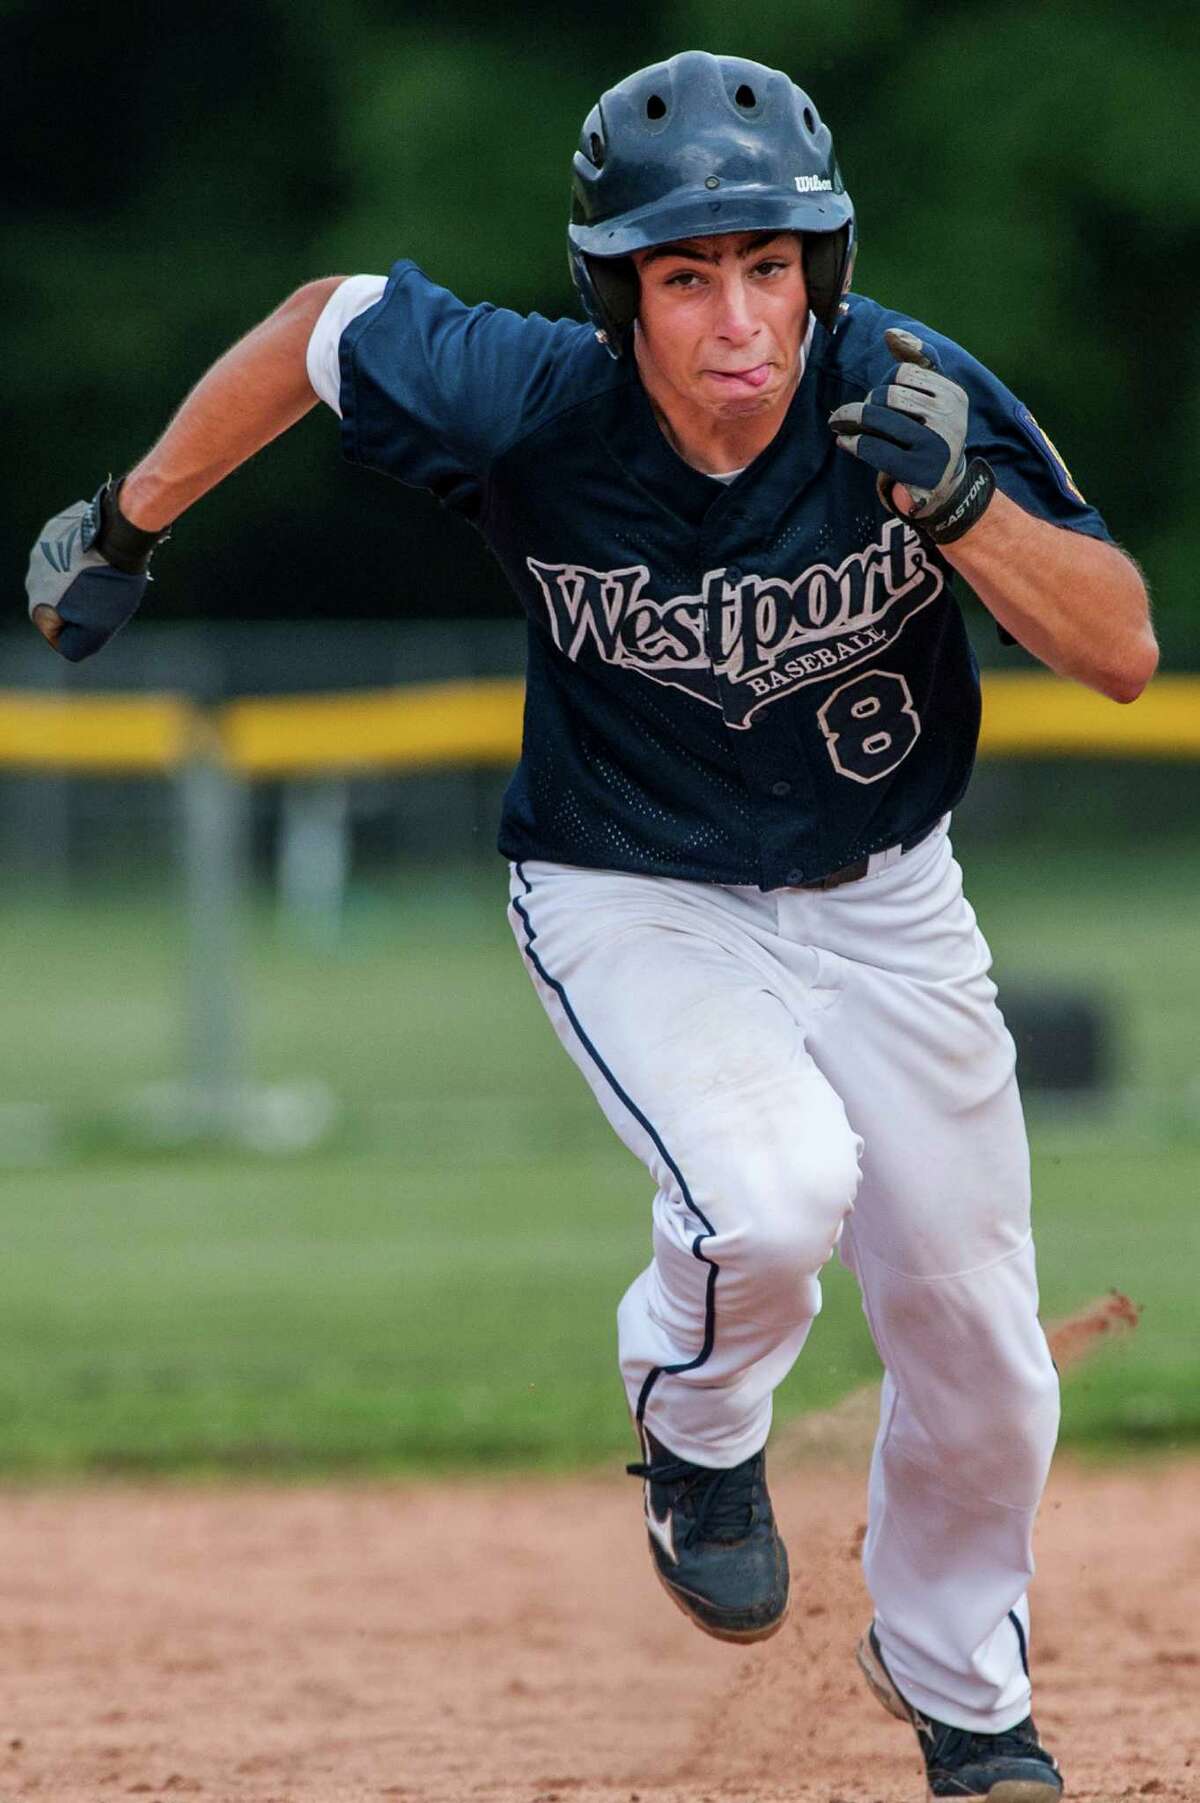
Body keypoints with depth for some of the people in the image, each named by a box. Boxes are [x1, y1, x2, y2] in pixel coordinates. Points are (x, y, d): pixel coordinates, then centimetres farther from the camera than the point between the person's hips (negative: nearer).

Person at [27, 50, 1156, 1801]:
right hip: (636, 907, -2)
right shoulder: (531, 407, -26)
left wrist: (961, 503, -38)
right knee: (771, 1195, -31)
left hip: (881, 901, 2)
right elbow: (323, 322, -6)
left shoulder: (913, 395, -23)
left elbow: (1124, 652, -21)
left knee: (979, 1348, 7)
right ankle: (697, 1429, 5)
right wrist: (123, 529, 2)